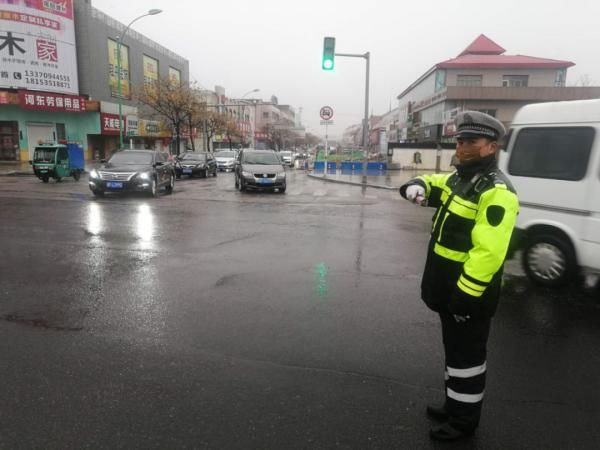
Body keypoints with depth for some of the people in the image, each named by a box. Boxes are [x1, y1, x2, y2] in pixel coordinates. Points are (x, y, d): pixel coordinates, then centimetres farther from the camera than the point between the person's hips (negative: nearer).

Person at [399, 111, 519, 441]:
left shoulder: (496, 191, -22)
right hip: (449, 287, 10)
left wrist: (465, 294, -26)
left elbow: (489, 251, -28)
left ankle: (464, 420, 24)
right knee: (454, 349, 22)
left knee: (466, 355, 6)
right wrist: (417, 187, -2)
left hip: (468, 293, -9)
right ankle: (454, 405, 39)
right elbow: (434, 184, 23)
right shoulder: (460, 177, 9)